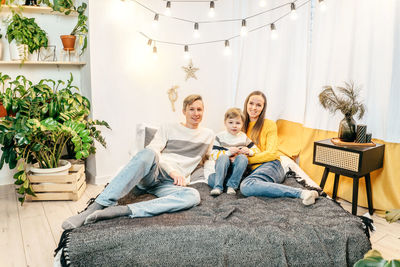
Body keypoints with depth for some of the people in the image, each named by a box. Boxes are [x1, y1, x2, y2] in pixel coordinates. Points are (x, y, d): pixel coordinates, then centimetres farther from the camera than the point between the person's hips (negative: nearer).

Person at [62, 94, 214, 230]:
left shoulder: (208, 135, 23)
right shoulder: (169, 129, 15)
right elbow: (153, 150, 1)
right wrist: (171, 171, -14)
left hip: (170, 185, 2)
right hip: (152, 173, -1)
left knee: (193, 196, -37)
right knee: (147, 153, -39)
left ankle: (119, 211, -44)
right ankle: (95, 207, -41)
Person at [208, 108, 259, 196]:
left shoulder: (244, 137, 6)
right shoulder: (220, 137, -1)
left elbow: (256, 150, 8)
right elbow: (213, 155, -9)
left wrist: (248, 151, -15)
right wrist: (228, 152, -23)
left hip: (238, 167, 2)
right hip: (223, 167, -1)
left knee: (242, 157, -29)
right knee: (223, 157, -33)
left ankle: (232, 186, -32)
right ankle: (218, 187, -38)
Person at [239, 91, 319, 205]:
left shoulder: (269, 124, 5)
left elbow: (271, 154, -4)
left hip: (270, 166, -4)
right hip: (253, 170, 4)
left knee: (246, 186, -39)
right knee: (245, 186, -36)